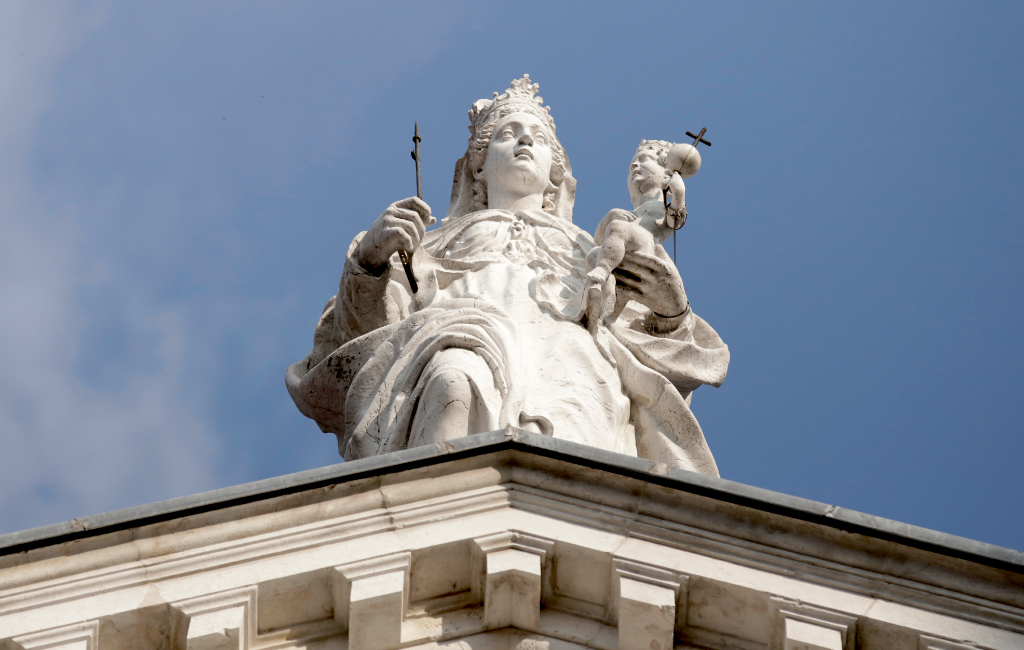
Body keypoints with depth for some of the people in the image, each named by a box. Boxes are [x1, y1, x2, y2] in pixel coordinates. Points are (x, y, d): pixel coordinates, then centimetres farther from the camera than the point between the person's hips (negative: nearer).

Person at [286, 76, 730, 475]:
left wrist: (669, 309, 3)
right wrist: (371, 257, 0)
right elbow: (363, 325, 21)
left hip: (565, 361, 1)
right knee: (456, 382, -43)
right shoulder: (436, 245, 39)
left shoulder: (589, 254, 41)